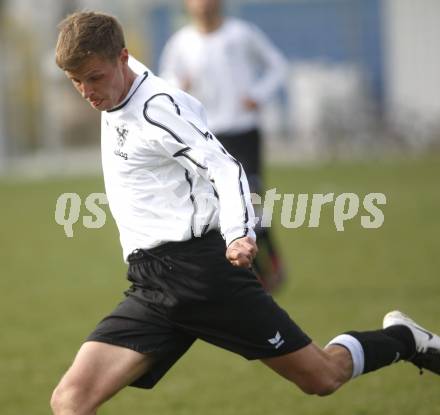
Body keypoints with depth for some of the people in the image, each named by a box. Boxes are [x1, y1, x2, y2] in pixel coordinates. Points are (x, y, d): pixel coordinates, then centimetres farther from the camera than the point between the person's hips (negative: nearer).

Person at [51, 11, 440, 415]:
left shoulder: (157, 106, -11)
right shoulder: (115, 110, 13)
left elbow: (224, 167, -22)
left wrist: (239, 234, -39)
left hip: (200, 269, -7)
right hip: (150, 286, 8)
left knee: (322, 377, 3)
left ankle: (401, 340, 34)